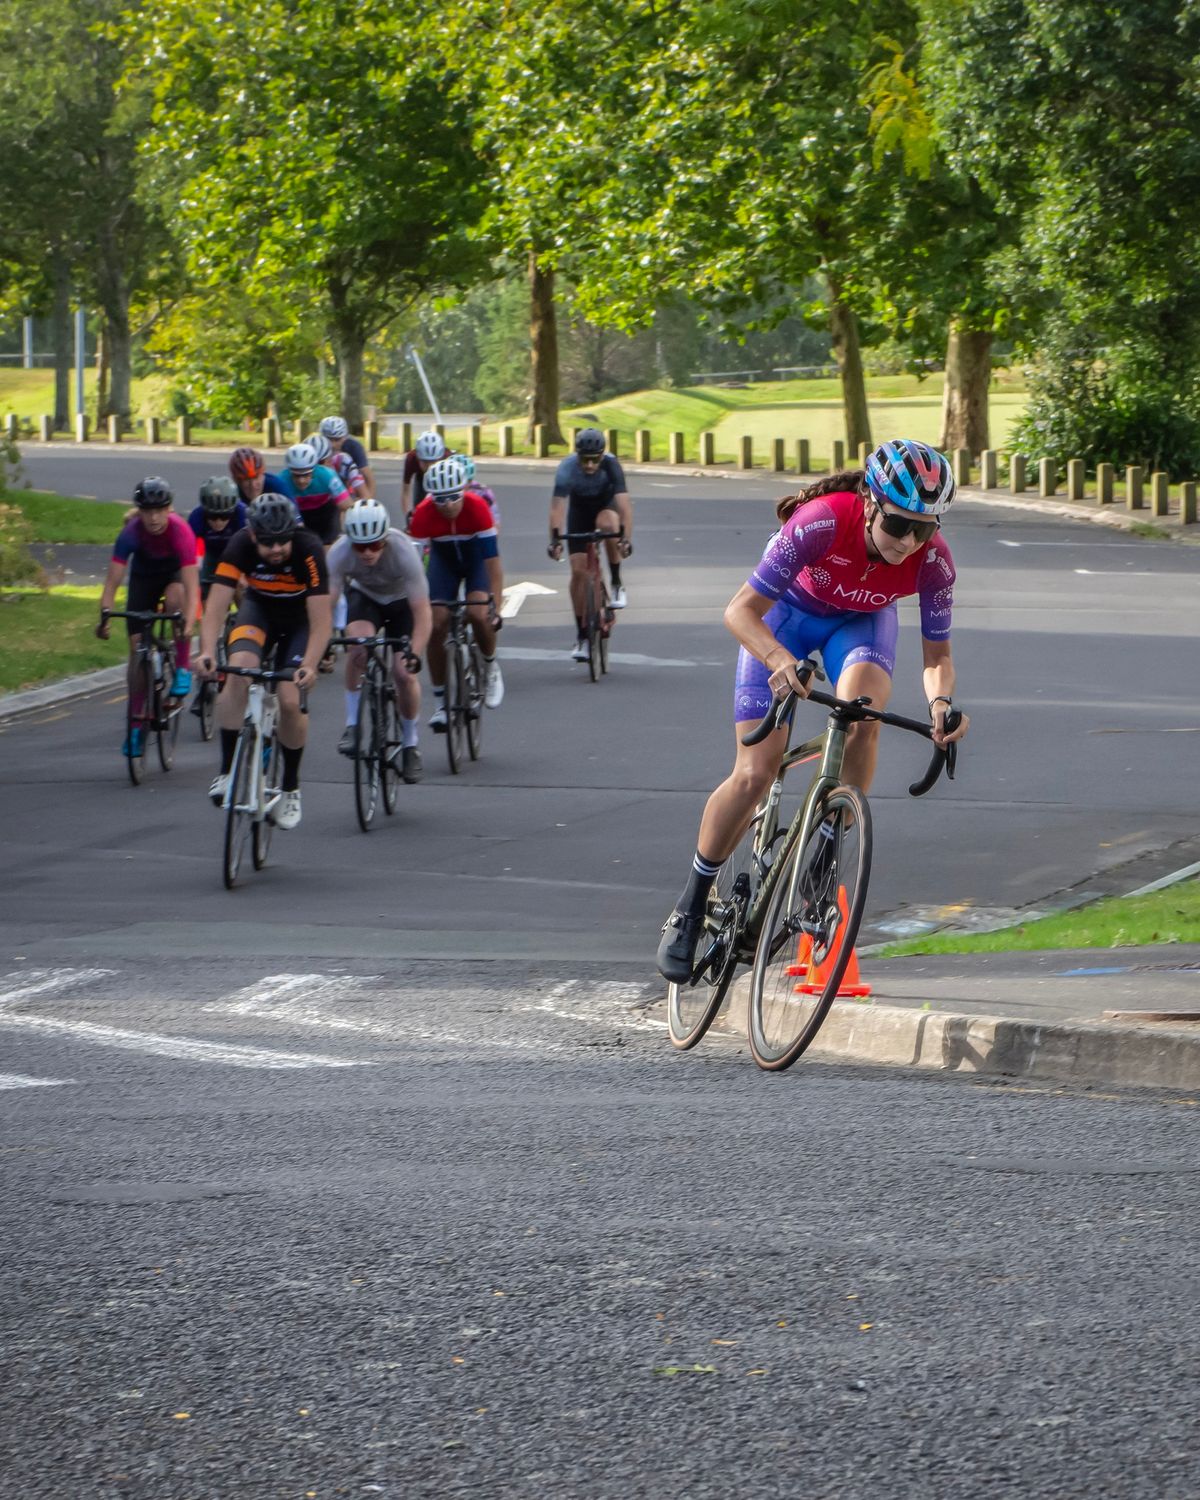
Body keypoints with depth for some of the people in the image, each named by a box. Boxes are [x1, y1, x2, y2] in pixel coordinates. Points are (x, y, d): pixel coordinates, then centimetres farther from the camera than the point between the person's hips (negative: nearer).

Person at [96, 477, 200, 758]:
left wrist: (188, 623, -53)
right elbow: (112, 579, -35)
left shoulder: (180, 531, -35)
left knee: (175, 598, -37)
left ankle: (183, 669, -19)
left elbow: (191, 584, -41)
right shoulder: (131, 532, -31)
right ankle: (137, 723, 4)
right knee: (138, 648, -5)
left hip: (174, 573, -2)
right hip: (143, 577, 2)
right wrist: (104, 615, -49)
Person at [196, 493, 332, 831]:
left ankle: (291, 789, 9)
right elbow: (216, 605, -33)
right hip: (259, 609, 1)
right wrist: (207, 651, -49)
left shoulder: (308, 551, -33)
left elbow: (320, 619, -36)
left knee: (290, 700, -14)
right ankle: (228, 771, -21)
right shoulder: (241, 546, -28)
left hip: (300, 618, -1)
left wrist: (310, 665, -51)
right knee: (239, 670, -28)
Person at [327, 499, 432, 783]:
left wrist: (414, 656, -47)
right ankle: (353, 725, -16)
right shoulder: (340, 553, -32)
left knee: (405, 673, -12)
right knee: (358, 644, -30)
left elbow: (423, 614, -36)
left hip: (402, 600, -1)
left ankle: (410, 745, 11)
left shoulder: (403, 552, -36)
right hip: (364, 596, 1)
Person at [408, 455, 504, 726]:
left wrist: (494, 606, -38)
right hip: (444, 559, 2)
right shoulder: (424, 514, -30)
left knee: (478, 613, -26)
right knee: (436, 625, -11)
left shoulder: (477, 507, -34)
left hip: (476, 557, -2)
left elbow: (492, 562, -32)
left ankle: (490, 667, 4)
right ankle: (440, 702, 2)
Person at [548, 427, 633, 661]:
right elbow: (557, 506, -38)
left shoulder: (610, 465, -31)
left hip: (606, 505, -1)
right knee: (579, 571, -8)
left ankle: (616, 584, -19)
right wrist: (555, 540, -52)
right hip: (580, 511, 1)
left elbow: (624, 504, -39)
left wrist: (626, 539, -51)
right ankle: (582, 636, 2)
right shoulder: (567, 468, -30)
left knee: (607, 523, -38)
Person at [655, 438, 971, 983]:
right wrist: (780, 659, -55)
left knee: (862, 715, -32)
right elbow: (740, 611, -35)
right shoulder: (824, 521, -39)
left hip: (861, 622, 2)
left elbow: (937, 653, -18)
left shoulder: (933, 560, -30)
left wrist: (940, 701, -41)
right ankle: (690, 907, 9)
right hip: (787, 613, -2)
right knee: (755, 774, -11)